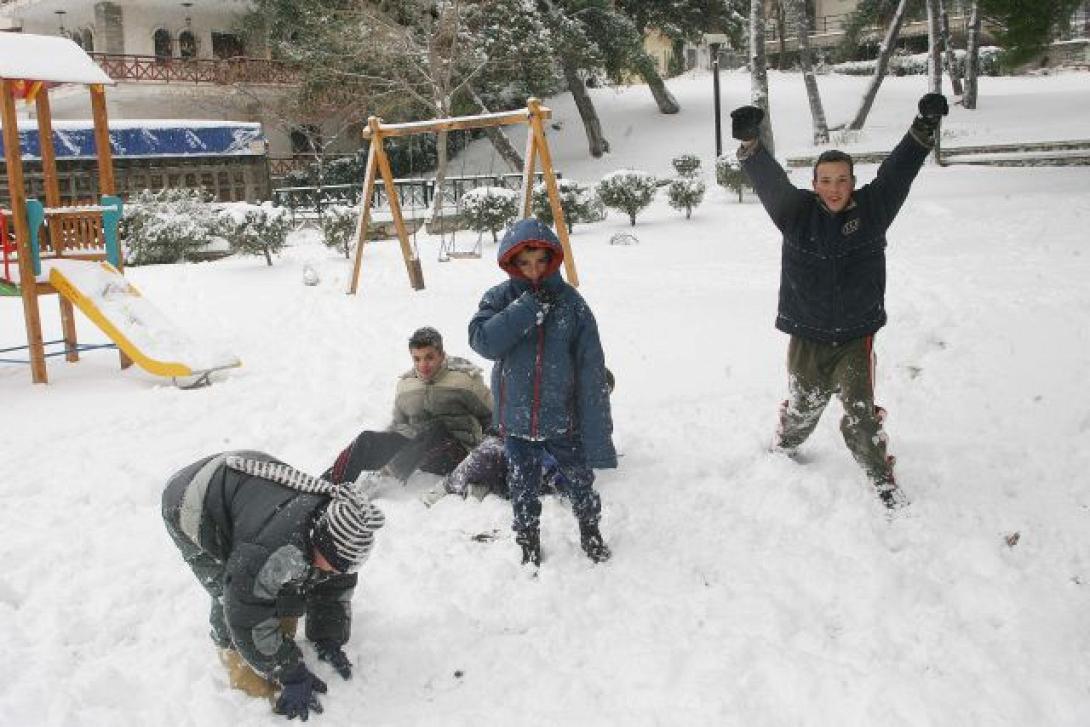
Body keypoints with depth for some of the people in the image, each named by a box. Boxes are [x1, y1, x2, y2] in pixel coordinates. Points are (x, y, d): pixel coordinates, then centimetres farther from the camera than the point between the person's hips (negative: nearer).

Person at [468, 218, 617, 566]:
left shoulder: (571, 302, -9)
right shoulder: (499, 298, -5)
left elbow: (591, 370, -9)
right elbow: (482, 340, -23)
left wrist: (597, 433, -12)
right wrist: (528, 306, -26)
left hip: (563, 419, 0)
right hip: (516, 420, 1)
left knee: (580, 482, 17)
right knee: (523, 491, 16)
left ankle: (590, 531, 44)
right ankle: (529, 544, 39)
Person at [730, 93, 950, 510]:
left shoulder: (871, 209, -4)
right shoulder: (797, 212, -8)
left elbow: (896, 173, -16)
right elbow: (769, 181, -23)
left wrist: (924, 129, -32)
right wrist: (749, 144, -42)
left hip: (855, 337, 0)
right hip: (807, 338, 1)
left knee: (861, 413, -6)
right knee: (802, 408, 18)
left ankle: (883, 482, 11)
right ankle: (783, 451, 48)